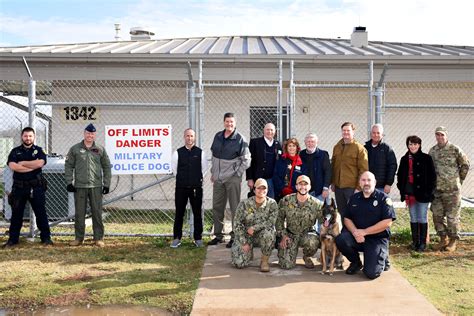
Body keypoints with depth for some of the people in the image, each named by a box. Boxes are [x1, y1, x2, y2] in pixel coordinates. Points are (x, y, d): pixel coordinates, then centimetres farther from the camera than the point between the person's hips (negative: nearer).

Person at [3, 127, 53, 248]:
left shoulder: (39, 150, 6)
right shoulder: (15, 151, 9)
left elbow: (40, 163, -15)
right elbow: (12, 166, -10)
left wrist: (22, 163, -8)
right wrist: (32, 166, -11)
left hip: (36, 187, -1)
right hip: (19, 187, 1)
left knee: (41, 213, 3)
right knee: (16, 214, 7)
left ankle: (46, 238, 10)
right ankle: (13, 239, 15)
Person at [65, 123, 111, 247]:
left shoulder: (100, 150, 8)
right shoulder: (75, 149, 6)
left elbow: (106, 167, 10)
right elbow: (68, 166, 7)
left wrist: (106, 184, 4)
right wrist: (69, 182, -1)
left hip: (96, 186, 0)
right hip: (79, 186, 0)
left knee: (97, 213, 2)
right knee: (79, 213, 5)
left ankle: (98, 238, 9)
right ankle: (79, 238, 15)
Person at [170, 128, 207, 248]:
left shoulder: (200, 152, 0)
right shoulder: (178, 152, 0)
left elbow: (204, 167, 10)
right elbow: (174, 168, 11)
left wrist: (197, 178, 11)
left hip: (196, 187, 0)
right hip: (181, 187, 0)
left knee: (197, 213, 6)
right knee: (179, 213, 6)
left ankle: (198, 238, 15)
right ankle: (177, 238, 14)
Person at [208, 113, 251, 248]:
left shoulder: (240, 139, -8)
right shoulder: (218, 136, 8)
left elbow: (246, 160, -6)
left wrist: (238, 173, -8)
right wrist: (213, 172, 14)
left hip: (233, 179, -6)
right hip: (218, 179, 6)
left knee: (235, 208, 1)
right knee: (217, 207, 11)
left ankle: (235, 237, 9)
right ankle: (218, 235, 23)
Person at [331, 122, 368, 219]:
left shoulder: (359, 148, -5)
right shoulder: (336, 147, 12)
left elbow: (363, 170, -8)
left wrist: (359, 187, -13)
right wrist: (332, 182, 12)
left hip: (352, 187, -5)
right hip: (338, 187, 5)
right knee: (342, 213, 13)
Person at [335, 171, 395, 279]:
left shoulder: (383, 198, -6)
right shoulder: (354, 198, 9)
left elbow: (387, 222, -14)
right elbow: (347, 219, 7)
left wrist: (364, 232, -16)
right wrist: (355, 232, -15)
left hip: (377, 239, -4)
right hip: (357, 237, 4)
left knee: (371, 273, -18)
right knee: (340, 240, -27)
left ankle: (382, 257, 19)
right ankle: (356, 262, 4)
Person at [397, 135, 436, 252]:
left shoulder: (426, 158, -5)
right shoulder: (404, 159, 8)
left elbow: (432, 176, -5)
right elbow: (400, 176, 13)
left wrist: (429, 192, -11)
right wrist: (402, 190, 4)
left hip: (422, 193, -4)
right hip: (410, 193, 4)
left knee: (422, 218, 2)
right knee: (413, 218, 11)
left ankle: (423, 242, 10)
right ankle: (415, 241, 19)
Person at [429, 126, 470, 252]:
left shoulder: (455, 149, -6)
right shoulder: (432, 151, 8)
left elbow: (465, 165, 3)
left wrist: (459, 180, 6)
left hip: (452, 189, -5)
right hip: (436, 189, 5)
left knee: (452, 216, 0)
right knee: (437, 215, 8)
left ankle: (453, 241, 12)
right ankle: (443, 239, 21)